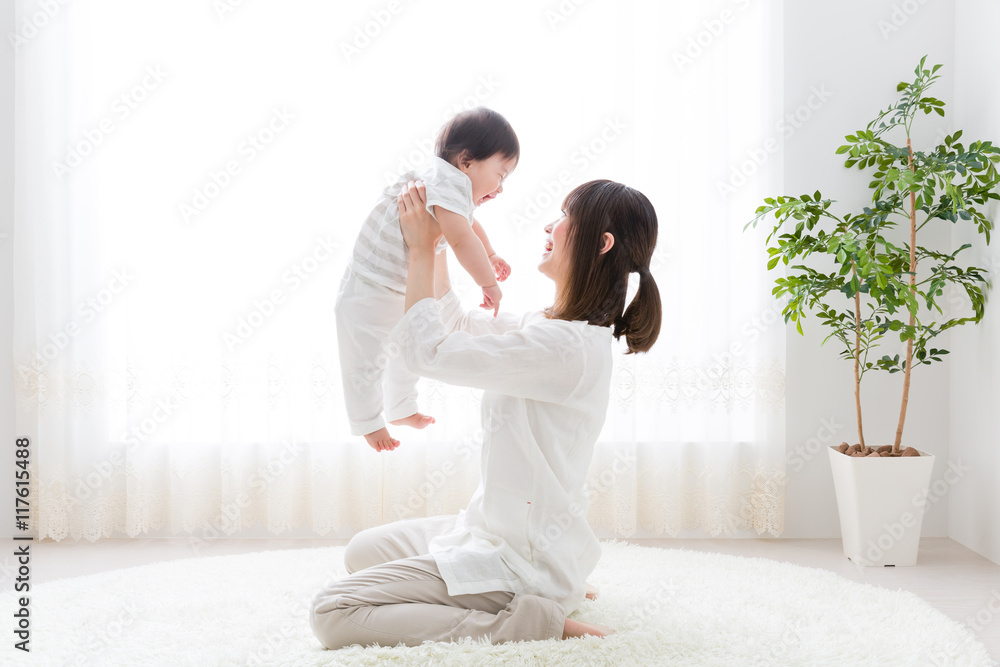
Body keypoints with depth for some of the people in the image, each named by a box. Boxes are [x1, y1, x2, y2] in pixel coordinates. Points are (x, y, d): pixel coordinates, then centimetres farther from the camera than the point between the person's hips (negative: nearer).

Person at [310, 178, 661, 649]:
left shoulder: (567, 345, -25)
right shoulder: (550, 328, 6)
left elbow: (429, 351, -21)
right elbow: (455, 324, 22)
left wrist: (422, 250, -10)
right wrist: (430, 240, 18)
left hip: (519, 555, -10)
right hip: (496, 529, 10)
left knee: (331, 614, -14)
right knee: (362, 552, 26)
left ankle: (535, 620, -12)